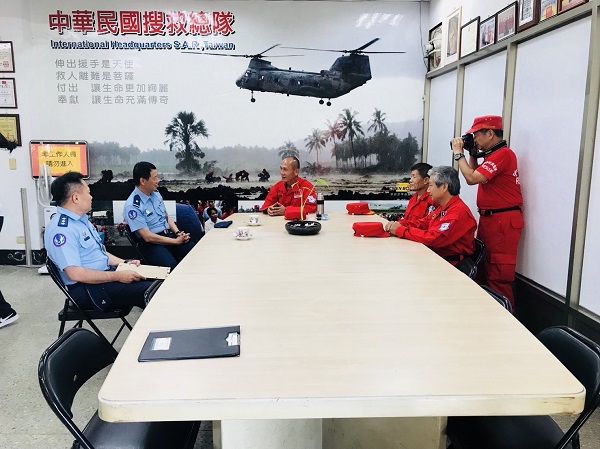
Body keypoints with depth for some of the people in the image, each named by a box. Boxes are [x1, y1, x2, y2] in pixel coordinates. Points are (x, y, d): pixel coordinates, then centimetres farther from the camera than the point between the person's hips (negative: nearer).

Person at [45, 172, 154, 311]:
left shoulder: (81, 220, 13)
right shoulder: (61, 230, -19)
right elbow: (76, 274, -25)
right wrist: (118, 276, -22)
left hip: (105, 274, 10)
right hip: (88, 290, -10)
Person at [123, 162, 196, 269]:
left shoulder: (156, 193, 10)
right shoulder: (132, 206, -13)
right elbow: (148, 237, -16)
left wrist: (178, 233, 0)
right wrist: (176, 241, -14)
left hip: (169, 235, 7)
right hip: (151, 244, -7)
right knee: (172, 266, -35)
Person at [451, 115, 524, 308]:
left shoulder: (503, 154, -16)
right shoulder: (492, 155, 16)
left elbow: (471, 178, -21)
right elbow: (475, 176, 21)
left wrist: (458, 153, -10)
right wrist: (473, 154, 11)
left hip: (503, 221, -10)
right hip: (489, 218, 10)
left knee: (498, 276, -8)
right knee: (484, 270, 16)